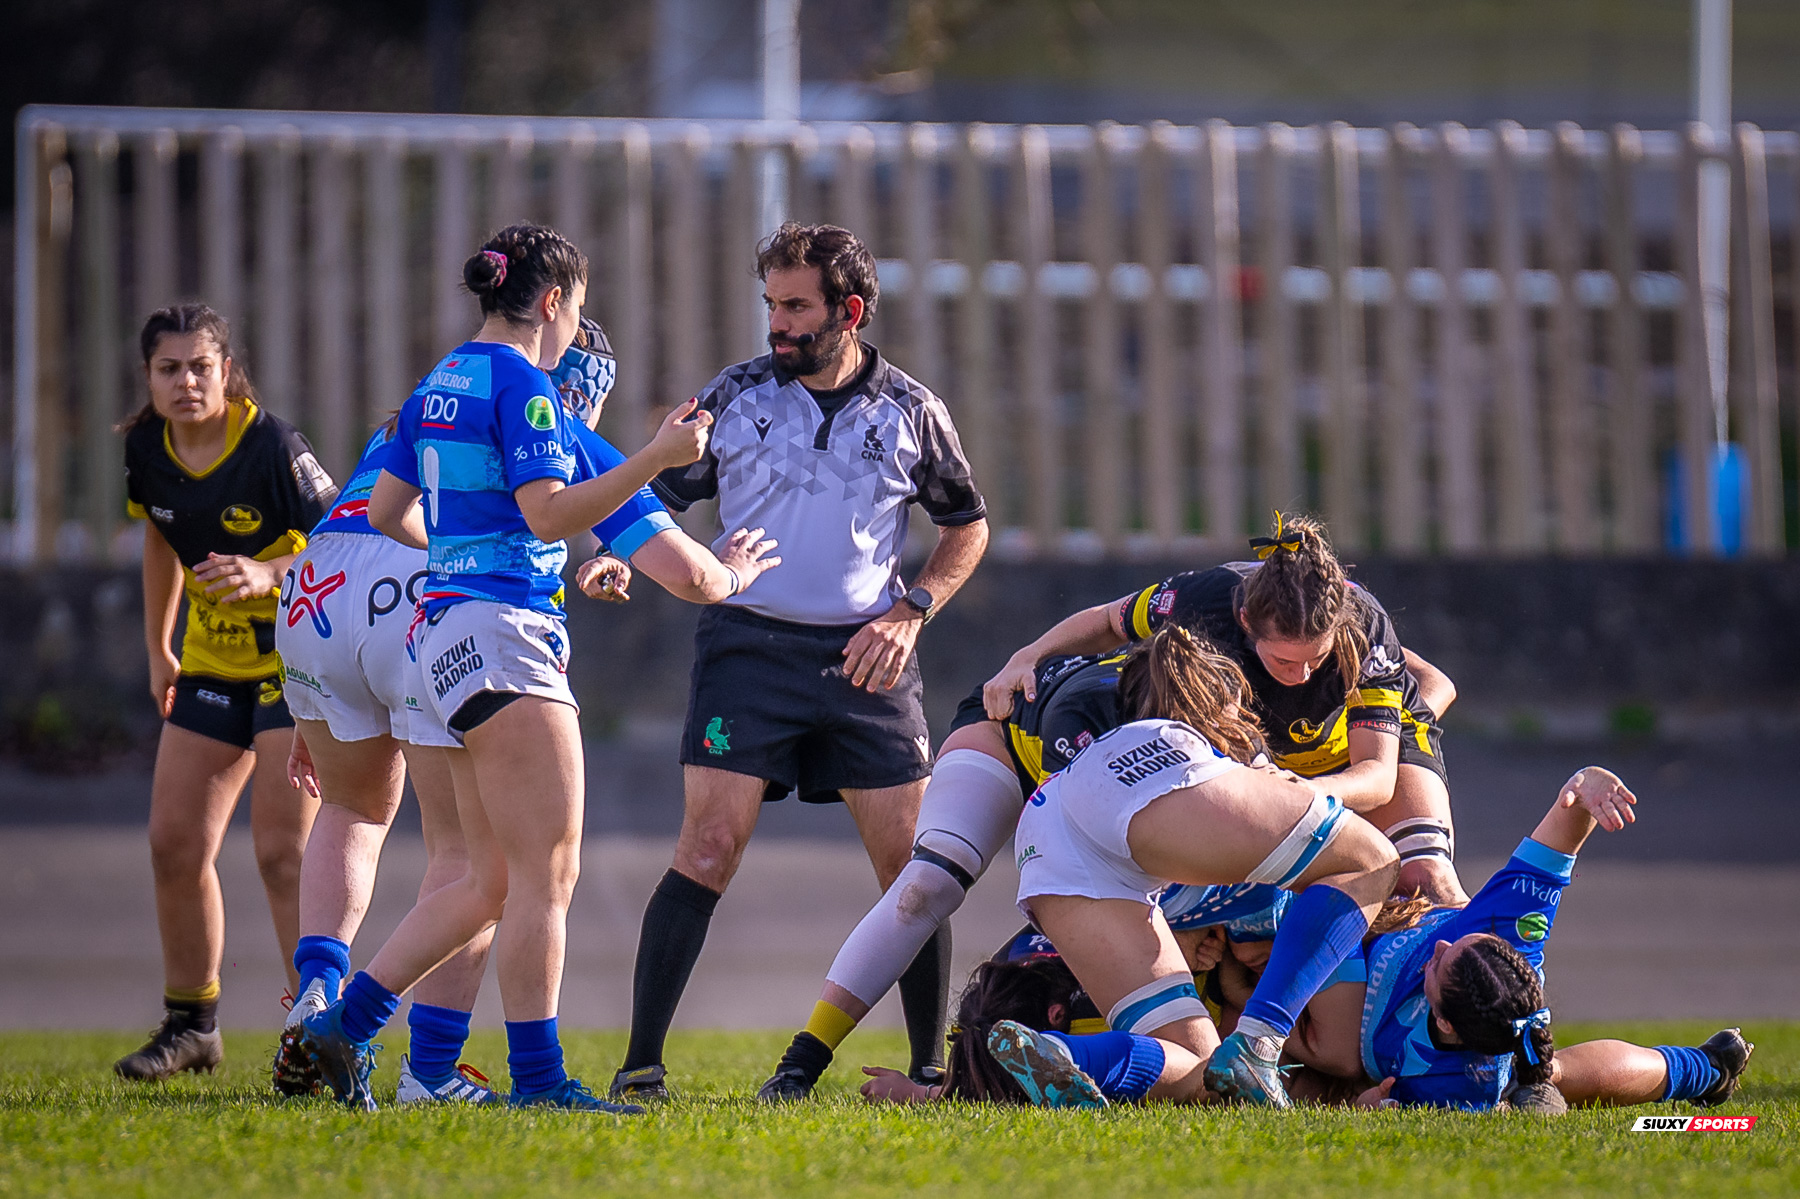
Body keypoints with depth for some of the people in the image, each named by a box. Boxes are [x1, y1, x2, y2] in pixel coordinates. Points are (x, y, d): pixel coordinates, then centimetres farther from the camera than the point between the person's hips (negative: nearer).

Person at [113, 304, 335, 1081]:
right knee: (175, 842, 4)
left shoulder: (273, 448, -23)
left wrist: (268, 575, -39)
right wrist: (157, 650, 19)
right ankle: (190, 1025, 19)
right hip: (213, 663, 7)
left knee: (282, 848, -14)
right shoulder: (148, 449, -3)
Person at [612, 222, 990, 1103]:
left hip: (864, 658, 2)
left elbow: (967, 526, 17)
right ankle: (640, 1064, -10)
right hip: (749, 645, -2)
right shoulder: (735, 396, 3)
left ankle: (930, 1065, 12)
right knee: (709, 849, -13)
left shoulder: (910, 412, 5)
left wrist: (911, 611, 2)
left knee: (909, 862, 0)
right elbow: (658, 500, 8)